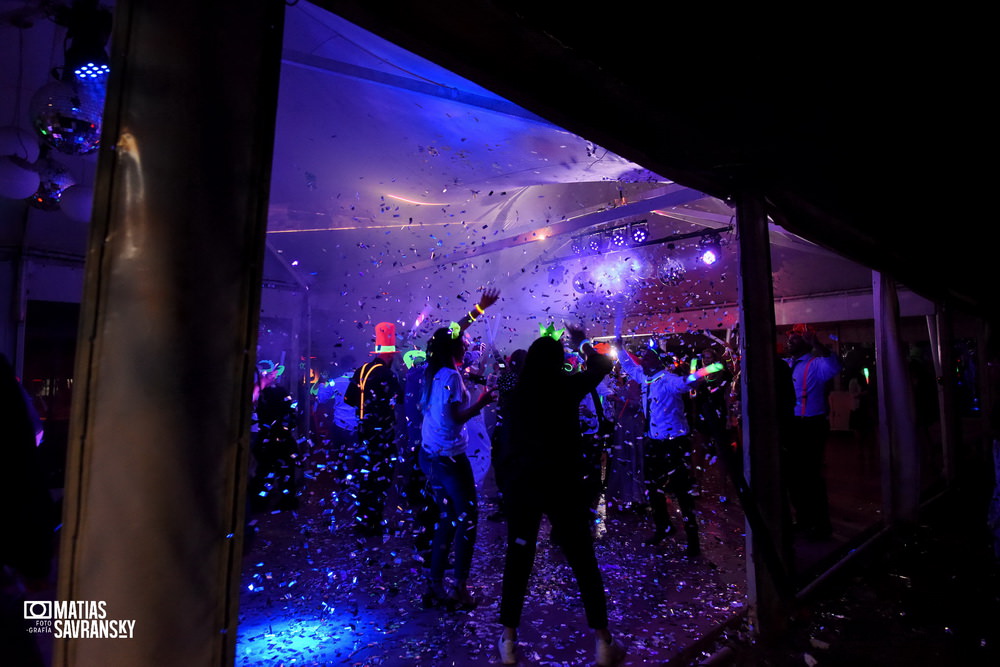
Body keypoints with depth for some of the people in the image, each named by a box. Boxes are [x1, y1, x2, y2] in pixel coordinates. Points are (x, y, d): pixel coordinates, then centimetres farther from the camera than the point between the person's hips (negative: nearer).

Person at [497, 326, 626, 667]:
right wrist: (581, 342, 26)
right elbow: (603, 364, 12)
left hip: (520, 480, 3)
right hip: (561, 480, -2)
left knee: (517, 559, 13)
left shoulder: (517, 392, 2)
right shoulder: (566, 386, -4)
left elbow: (511, 436, 11)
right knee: (583, 559, 9)